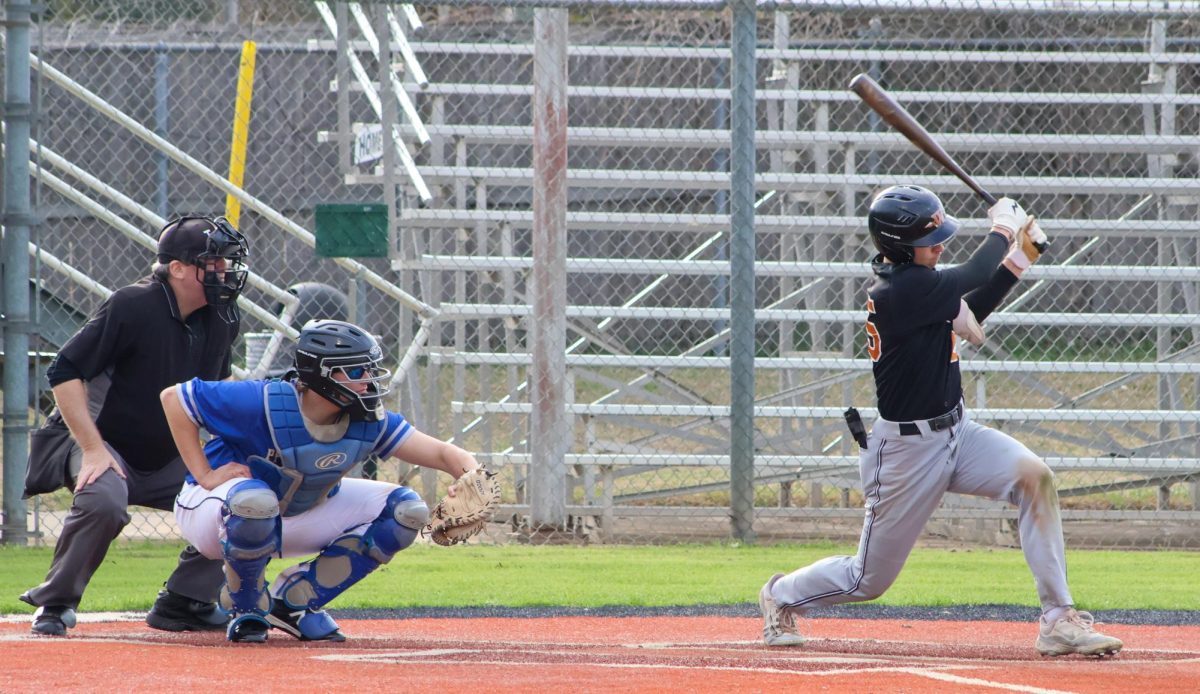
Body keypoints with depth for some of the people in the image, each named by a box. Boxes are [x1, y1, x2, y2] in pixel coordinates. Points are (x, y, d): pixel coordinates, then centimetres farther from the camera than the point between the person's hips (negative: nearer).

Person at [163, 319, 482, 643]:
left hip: (296, 520, 6)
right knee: (253, 500, -43)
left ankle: (294, 601, 0)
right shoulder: (264, 403, -28)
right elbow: (173, 398, -21)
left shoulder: (369, 421, -13)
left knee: (405, 511, -6)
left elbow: (442, 453, -16)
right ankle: (245, 606, -13)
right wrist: (205, 476, -24)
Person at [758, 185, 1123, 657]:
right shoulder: (901, 290, -25)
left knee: (1034, 476, -18)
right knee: (869, 579, 7)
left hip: (956, 432, 8)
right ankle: (783, 596, 39)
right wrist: (1003, 228, -6)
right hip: (907, 452, -8)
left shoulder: (909, 280, 3)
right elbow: (973, 278, -25)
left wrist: (1019, 258, 6)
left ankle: (1059, 620, -15)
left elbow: (970, 313, 15)